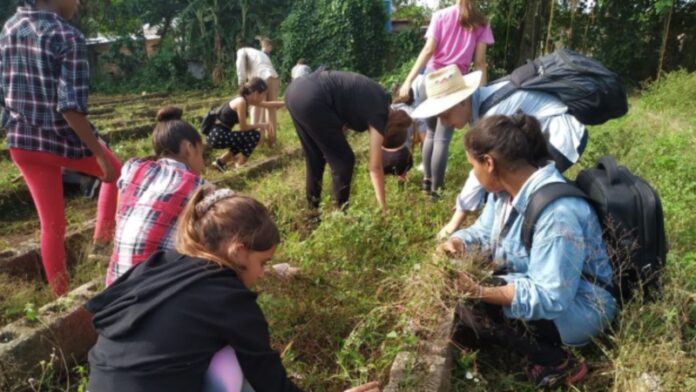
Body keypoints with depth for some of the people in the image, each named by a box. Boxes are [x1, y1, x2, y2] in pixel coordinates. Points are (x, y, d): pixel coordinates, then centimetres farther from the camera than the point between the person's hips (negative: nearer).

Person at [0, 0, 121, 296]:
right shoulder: (68, 37, -16)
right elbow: (71, 107, -24)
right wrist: (101, 155, -20)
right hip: (64, 138, -6)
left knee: (51, 225, 15)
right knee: (116, 174, 26)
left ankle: (61, 298, 24)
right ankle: (103, 238, 19)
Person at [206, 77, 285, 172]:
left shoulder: (246, 99, 9)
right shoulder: (241, 102, -18)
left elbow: (268, 104, 21)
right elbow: (243, 127, -15)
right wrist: (260, 125, -2)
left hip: (217, 134, 10)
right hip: (217, 135, -10)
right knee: (255, 135, -11)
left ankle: (221, 161, 23)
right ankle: (239, 166, 2)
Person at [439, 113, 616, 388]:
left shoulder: (558, 212, -33)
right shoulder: (508, 186, -6)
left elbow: (550, 297, -34)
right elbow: (483, 231, 8)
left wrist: (482, 292, -41)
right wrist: (457, 244, -15)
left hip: (576, 308, -9)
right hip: (527, 283, 9)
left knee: (470, 307, -27)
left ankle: (557, 364, -7)